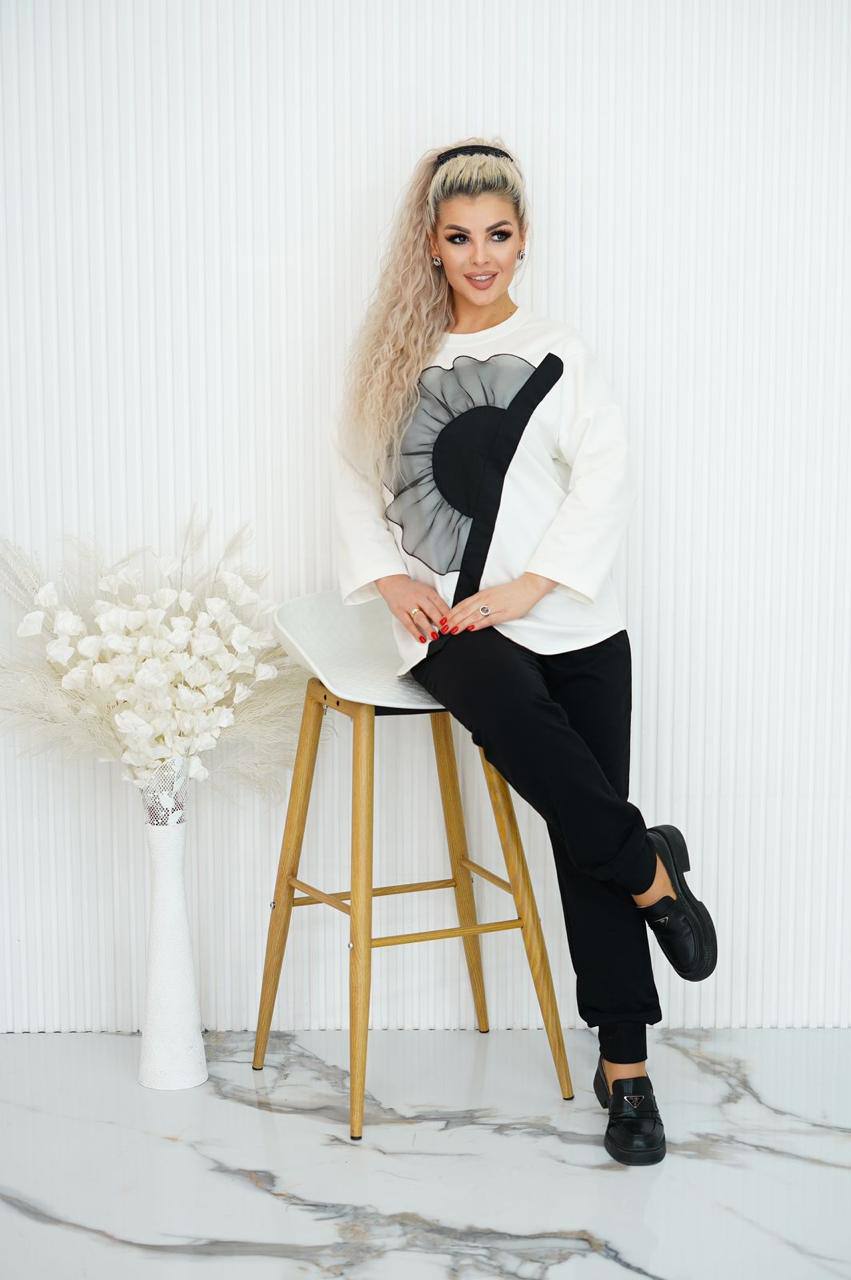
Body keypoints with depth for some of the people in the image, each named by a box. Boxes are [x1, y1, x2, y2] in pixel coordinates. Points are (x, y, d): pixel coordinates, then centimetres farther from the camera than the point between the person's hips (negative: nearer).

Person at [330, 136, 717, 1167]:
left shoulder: (557, 349, 10)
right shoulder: (399, 352, 14)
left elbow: (608, 476, 0)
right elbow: (353, 473, 14)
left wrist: (525, 587, -11)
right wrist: (390, 578, -4)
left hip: (571, 618, 0)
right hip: (450, 619, 0)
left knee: (586, 831, -7)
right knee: (512, 712, -34)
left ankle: (625, 1068, 1)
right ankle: (651, 871, -11)